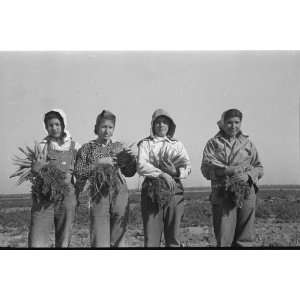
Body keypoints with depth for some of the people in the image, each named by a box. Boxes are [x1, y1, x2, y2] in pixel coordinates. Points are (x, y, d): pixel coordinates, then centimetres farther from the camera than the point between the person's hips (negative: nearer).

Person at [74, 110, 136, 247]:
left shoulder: (119, 147, 13)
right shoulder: (87, 148, 7)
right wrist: (98, 164, -14)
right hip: (98, 196, -2)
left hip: (119, 195, 2)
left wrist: (132, 158, -3)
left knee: (116, 241, 4)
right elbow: (78, 173, -3)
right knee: (99, 242, -8)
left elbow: (129, 173, 15)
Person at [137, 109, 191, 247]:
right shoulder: (145, 144, 11)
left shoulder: (177, 144, 17)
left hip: (174, 191, 2)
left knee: (173, 237, 3)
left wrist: (175, 172, -15)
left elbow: (187, 168, 7)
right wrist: (162, 174, -18)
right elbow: (141, 166, -5)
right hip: (152, 191, -2)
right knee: (151, 238, -3)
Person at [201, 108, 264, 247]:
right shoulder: (214, 143, 8)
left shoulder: (248, 143, 15)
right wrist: (228, 170, -18)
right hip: (223, 195, -2)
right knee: (223, 240, -2)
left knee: (244, 239, 4)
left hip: (246, 195, 2)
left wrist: (248, 175, -8)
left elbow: (259, 168, 14)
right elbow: (206, 168, -5)